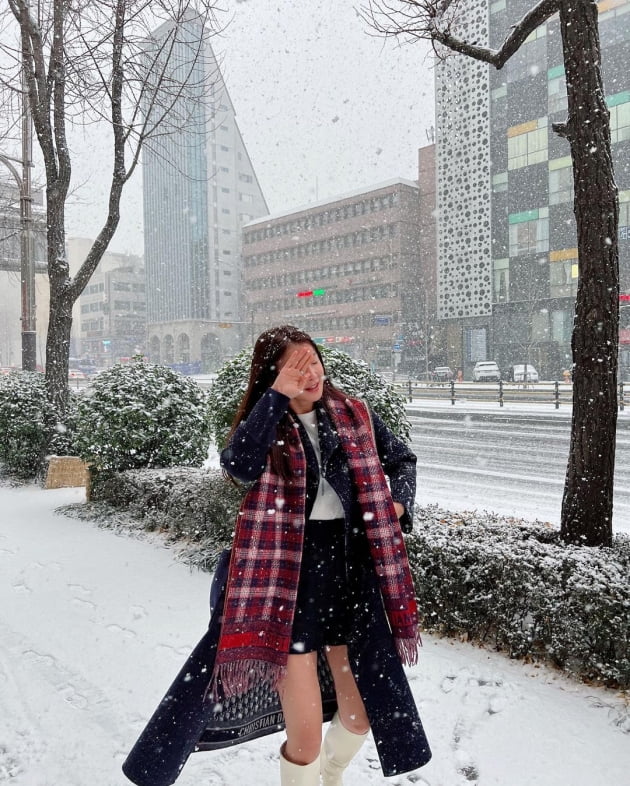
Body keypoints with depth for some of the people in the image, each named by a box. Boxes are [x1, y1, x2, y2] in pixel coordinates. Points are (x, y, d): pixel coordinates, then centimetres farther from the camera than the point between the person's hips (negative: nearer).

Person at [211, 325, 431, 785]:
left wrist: (400, 503, 1)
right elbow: (239, 467, -26)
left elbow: (402, 459, 19)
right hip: (290, 580, -3)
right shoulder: (263, 427, -3)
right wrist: (277, 396, -24)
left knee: (363, 712, 19)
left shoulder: (353, 415, 5)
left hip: (354, 574, 4)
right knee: (305, 737, -2)